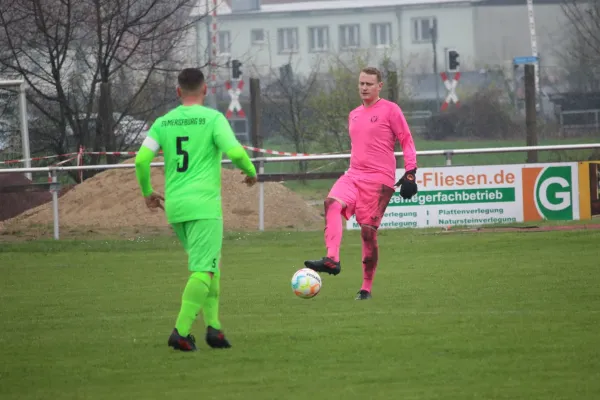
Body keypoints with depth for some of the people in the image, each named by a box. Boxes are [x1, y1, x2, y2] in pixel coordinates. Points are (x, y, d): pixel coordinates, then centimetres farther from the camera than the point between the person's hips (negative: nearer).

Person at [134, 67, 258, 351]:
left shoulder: (163, 123, 7)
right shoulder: (213, 118, -6)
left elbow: (141, 159, -1)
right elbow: (235, 152, -16)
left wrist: (147, 192, 15)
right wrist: (251, 172, 5)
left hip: (174, 206, 6)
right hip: (204, 205, -6)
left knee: (209, 265, 19)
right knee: (203, 270, -6)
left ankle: (213, 326, 11)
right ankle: (181, 332, -17)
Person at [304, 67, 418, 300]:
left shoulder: (390, 110, -2)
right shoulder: (354, 115, 19)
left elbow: (406, 141, -3)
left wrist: (410, 173, -10)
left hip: (379, 180, -6)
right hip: (353, 175, 6)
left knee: (368, 232, -7)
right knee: (332, 203, -25)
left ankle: (367, 288, 5)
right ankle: (332, 260, -37)